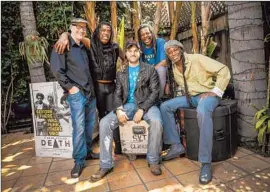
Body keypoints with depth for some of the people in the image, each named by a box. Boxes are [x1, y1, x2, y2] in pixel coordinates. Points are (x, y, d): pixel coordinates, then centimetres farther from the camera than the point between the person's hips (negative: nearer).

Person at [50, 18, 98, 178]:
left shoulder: (84, 47, 19)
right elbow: (57, 70, -12)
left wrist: (91, 87, 11)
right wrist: (70, 87, -13)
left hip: (90, 91, 7)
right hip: (76, 93, -7)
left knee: (90, 124, 12)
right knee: (79, 127, -7)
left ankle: (87, 151, 29)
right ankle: (79, 161, 7)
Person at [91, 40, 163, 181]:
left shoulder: (150, 70, 6)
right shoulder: (121, 73, 15)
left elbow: (155, 92, -3)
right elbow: (117, 94, 8)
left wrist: (142, 110, -17)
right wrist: (119, 110, -14)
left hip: (146, 104, -2)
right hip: (127, 105, 3)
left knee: (156, 122, -35)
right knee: (104, 123, -20)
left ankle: (153, 161, -12)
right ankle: (106, 165, -8)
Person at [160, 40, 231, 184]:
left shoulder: (197, 59, -13)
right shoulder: (174, 68, 6)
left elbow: (224, 71, -13)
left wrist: (215, 92, -18)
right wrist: (186, 95, 4)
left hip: (207, 94, -6)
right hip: (190, 97, 6)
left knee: (202, 112, -40)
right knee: (165, 106, -10)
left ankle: (206, 163, -31)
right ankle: (176, 145, -5)